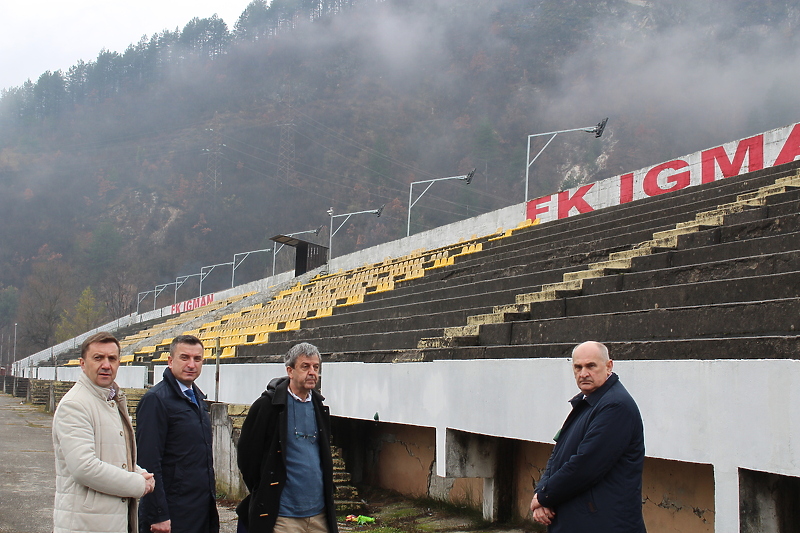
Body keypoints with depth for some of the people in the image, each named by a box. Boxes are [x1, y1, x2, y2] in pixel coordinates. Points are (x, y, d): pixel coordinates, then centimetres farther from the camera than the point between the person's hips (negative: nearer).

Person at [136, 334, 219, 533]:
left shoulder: (197, 397, 13)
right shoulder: (156, 399, -13)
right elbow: (149, 462, -17)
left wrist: (211, 499, 15)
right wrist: (158, 516, -20)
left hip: (204, 509, 8)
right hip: (173, 514, -8)